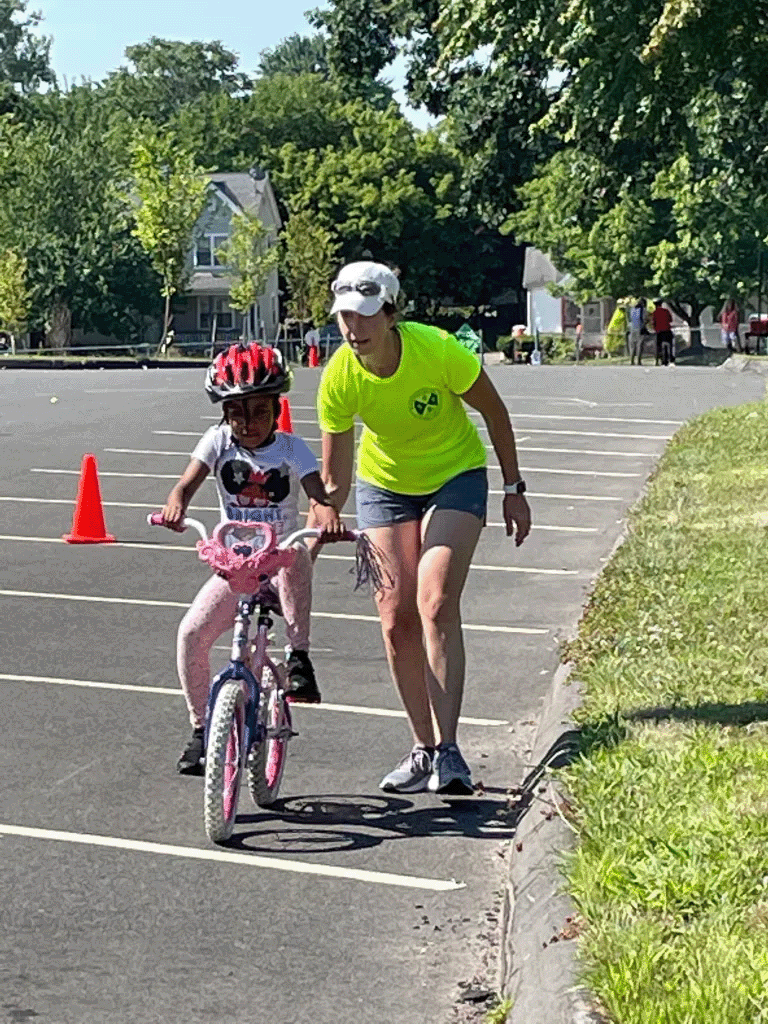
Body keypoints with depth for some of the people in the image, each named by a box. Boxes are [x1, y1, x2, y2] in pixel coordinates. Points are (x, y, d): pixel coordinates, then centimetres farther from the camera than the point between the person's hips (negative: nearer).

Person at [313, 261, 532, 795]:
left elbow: (494, 411, -12)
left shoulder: (438, 350, -29)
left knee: (435, 605, -20)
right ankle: (423, 749, 12)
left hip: (455, 477, -3)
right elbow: (334, 477, -14)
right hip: (386, 486, 3)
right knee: (396, 619, -2)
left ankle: (448, 750, -19)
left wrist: (514, 489, -6)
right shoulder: (339, 378, -22)